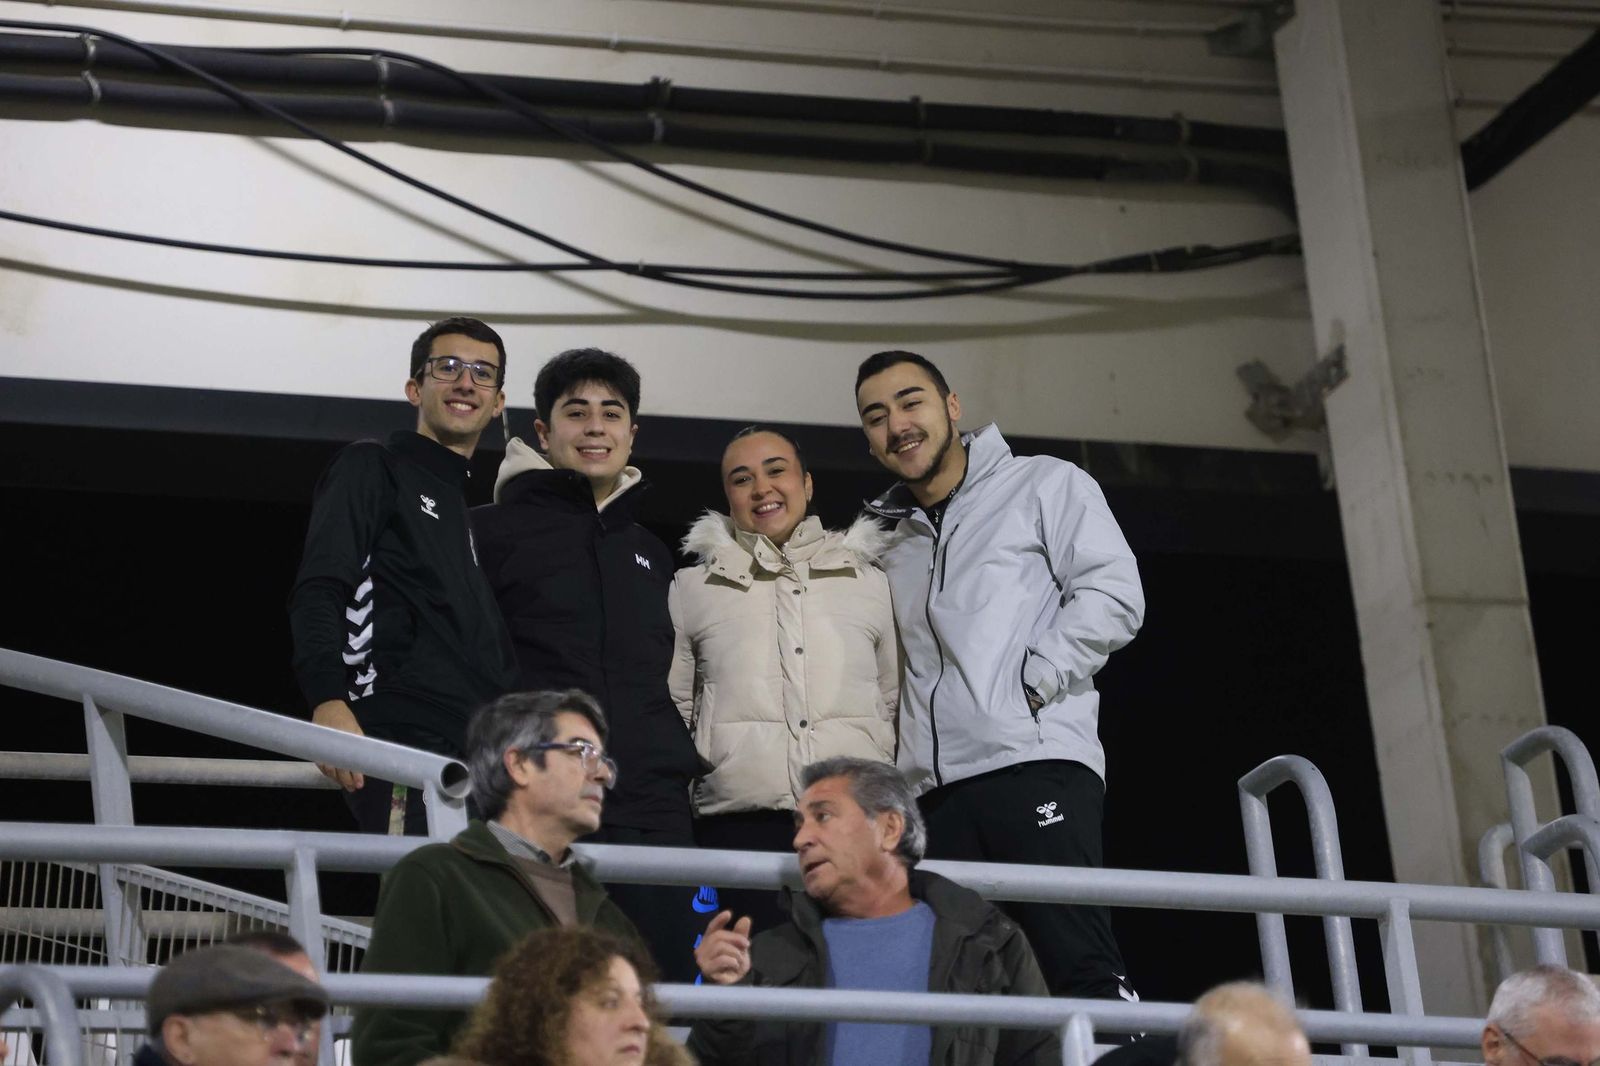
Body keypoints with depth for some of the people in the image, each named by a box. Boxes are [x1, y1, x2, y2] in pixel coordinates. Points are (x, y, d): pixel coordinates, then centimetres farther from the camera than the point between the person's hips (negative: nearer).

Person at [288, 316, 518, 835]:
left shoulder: (477, 517, 31)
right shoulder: (374, 467, 8)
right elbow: (317, 591, -6)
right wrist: (329, 700, -22)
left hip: (474, 752, 7)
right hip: (403, 740, -7)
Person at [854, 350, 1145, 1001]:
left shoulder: (1043, 487, 10)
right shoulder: (892, 544, 27)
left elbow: (1113, 596, -2)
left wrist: (1029, 681, -9)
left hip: (1037, 761, -6)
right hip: (931, 793, 6)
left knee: (1081, 969, -17)